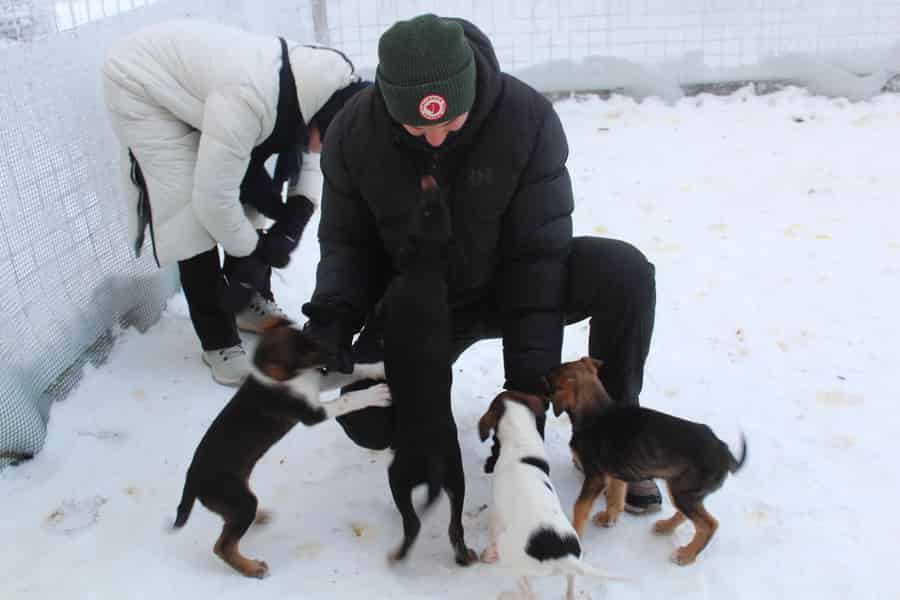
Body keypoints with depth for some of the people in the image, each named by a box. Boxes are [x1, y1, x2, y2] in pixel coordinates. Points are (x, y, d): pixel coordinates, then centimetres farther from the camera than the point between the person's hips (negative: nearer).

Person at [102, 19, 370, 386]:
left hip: (190, 75, 7)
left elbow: (310, 159, 0)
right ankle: (218, 343, 2)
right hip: (141, 86, -7)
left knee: (250, 195, 5)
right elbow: (214, 197, -33)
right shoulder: (250, 98, -41)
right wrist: (253, 248, -16)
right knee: (191, 217, -10)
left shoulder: (324, 84, -16)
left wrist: (295, 217, -16)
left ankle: (251, 302, 23)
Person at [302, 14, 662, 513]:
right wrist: (334, 312, -27)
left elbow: (538, 252, -23)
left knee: (625, 274, -28)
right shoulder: (354, 131, -19)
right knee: (366, 422, -19)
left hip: (510, 286, 0)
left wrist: (530, 379, -26)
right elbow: (347, 241, -6)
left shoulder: (528, 117, -25)